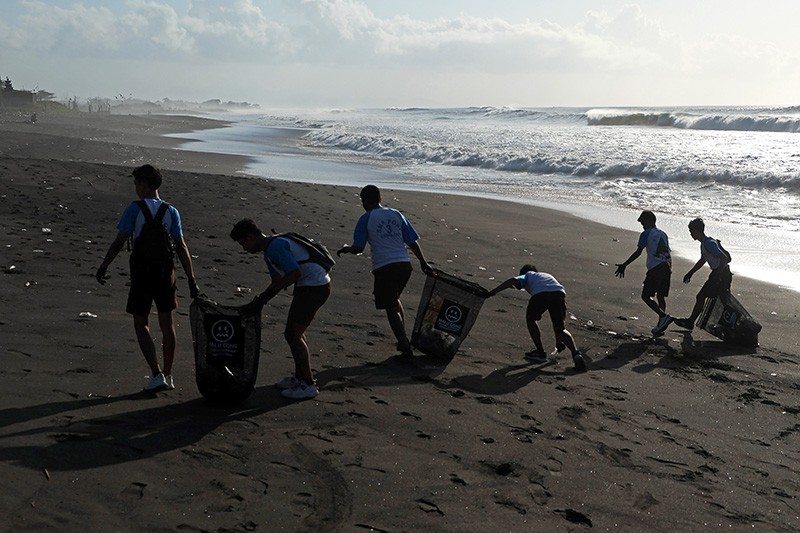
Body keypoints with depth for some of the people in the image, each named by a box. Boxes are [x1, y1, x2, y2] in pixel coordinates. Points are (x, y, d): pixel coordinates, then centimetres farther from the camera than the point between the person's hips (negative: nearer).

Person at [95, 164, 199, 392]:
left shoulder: (135, 209, -8)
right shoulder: (171, 211, 2)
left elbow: (118, 242, -11)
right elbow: (182, 248, -1)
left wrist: (103, 268, -1)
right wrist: (191, 280, 0)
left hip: (142, 274, -3)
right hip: (166, 272, 4)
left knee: (141, 324, 7)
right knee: (167, 324, 13)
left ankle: (157, 375, -4)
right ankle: (167, 376, 22)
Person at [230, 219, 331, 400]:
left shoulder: (276, 246, -17)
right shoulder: (269, 251, 16)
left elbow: (294, 273, -25)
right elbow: (277, 281, 20)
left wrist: (266, 295, -19)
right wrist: (260, 300, 6)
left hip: (315, 286, -10)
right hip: (308, 286, 10)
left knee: (293, 334, -8)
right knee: (294, 333, 16)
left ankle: (309, 385, -2)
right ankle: (300, 376, 28)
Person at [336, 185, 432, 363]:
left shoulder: (365, 219, 1)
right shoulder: (397, 215, 14)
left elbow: (358, 248, -2)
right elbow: (413, 242, 12)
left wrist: (345, 249, 18)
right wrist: (423, 262, 19)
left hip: (384, 268, -5)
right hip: (404, 264, 5)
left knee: (391, 308, 1)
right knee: (395, 298, 27)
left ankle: (406, 349, -7)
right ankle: (404, 340, 28)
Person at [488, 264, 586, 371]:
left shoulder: (527, 275, 35)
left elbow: (514, 280, 7)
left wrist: (493, 292, 8)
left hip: (540, 294, -4)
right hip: (560, 293, 4)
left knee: (530, 320, 24)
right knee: (560, 329, 16)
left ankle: (541, 352, 23)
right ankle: (575, 353, -5)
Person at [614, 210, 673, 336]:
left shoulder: (646, 234, -3)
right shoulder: (663, 234, 18)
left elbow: (638, 252, -10)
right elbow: (668, 254, 19)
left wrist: (624, 265, -9)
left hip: (655, 269, -7)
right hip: (666, 267, 7)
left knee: (646, 296, -1)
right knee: (660, 296, 13)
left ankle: (664, 316, -16)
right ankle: (660, 325, 13)